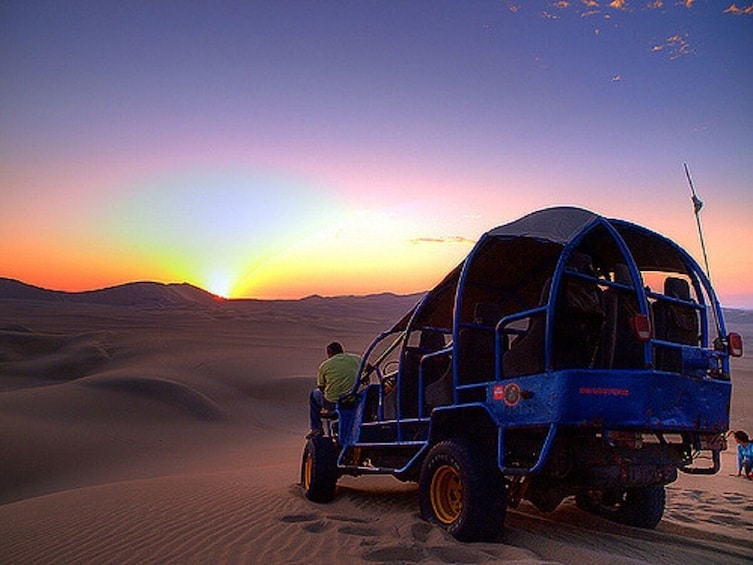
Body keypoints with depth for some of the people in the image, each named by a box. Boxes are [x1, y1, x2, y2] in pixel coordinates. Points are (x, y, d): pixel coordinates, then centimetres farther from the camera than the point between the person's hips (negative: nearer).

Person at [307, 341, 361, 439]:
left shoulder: (325, 365, -1)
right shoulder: (357, 359, 5)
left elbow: (321, 388, 7)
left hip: (332, 404, -2)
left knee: (314, 394, 28)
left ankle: (316, 428, 31)